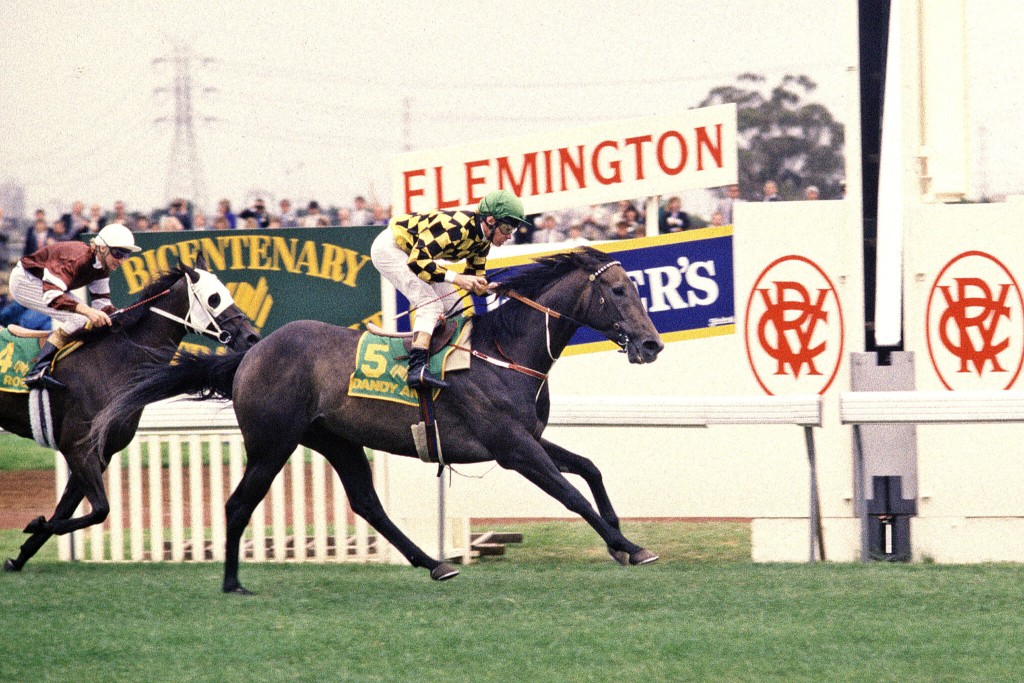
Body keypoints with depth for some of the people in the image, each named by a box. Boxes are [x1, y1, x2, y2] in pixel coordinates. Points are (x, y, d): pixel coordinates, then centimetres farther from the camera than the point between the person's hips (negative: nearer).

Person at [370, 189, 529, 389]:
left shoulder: (482, 241, -2)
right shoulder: (458, 228, -32)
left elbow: (475, 281, 7)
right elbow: (417, 261, -35)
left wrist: (495, 288, -15)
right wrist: (456, 278, -38)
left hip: (413, 253, 10)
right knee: (430, 304, -23)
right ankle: (417, 369, -36)